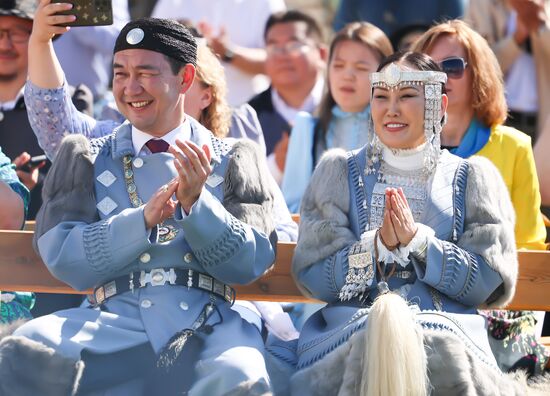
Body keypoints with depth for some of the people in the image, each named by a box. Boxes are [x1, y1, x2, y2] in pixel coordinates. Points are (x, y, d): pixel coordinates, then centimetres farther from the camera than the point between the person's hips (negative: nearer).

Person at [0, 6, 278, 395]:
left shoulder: (235, 160, 16)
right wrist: (143, 219, -10)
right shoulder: (84, 157, 17)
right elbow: (62, 258, 4)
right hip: (113, 319, 1)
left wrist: (196, 202, -9)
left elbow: (252, 263, 7)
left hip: (208, 323, -1)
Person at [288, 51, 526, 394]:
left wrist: (417, 240, -10)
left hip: (450, 327, 1)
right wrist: (378, 245, -13)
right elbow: (312, 278, 4)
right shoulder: (339, 172, 13)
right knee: (368, 346, -38)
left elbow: (491, 283, 2)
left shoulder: (472, 178, 13)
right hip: (352, 323, -1)